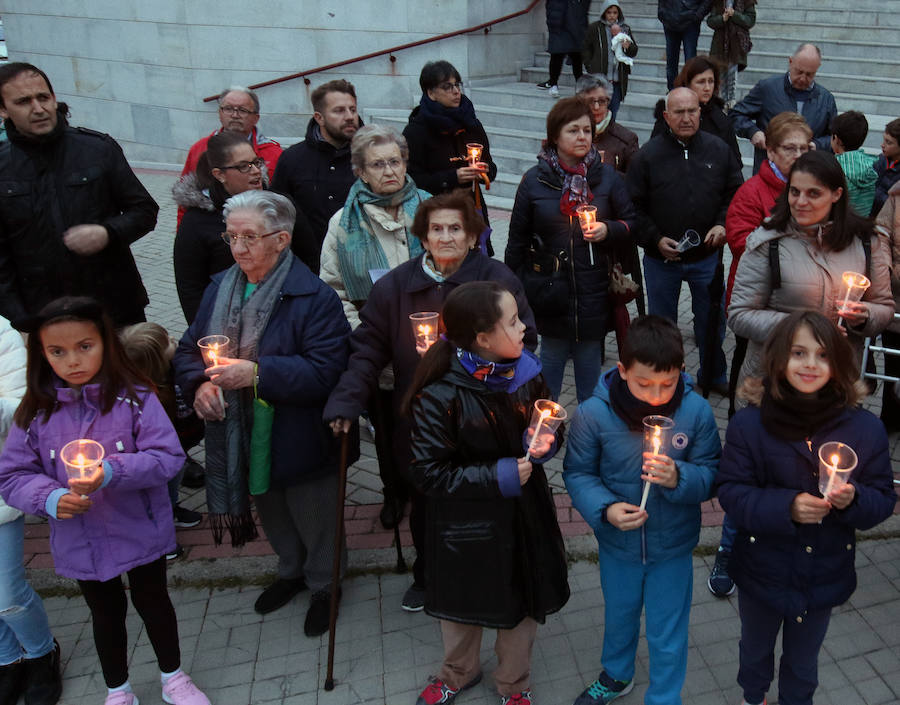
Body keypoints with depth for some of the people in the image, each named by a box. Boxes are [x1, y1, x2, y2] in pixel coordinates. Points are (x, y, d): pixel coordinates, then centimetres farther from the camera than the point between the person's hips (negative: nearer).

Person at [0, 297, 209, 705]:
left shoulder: (134, 397, -18)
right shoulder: (35, 412, -9)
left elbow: (168, 457, -20)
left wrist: (113, 473, -34)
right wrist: (50, 498, -23)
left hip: (141, 533, -2)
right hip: (81, 543, 2)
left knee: (153, 603, 20)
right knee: (106, 614, 22)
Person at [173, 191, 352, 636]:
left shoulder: (315, 297, -20)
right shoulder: (219, 289, 1)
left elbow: (326, 372, -27)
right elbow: (188, 349, 8)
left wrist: (256, 373, -32)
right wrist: (199, 383, -14)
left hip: (302, 443, -6)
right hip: (242, 441, 6)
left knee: (315, 522, 15)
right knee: (272, 514, 27)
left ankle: (324, 586, 42)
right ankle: (291, 571, 53)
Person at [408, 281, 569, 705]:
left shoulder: (525, 372, -10)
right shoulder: (438, 396, -25)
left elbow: (550, 429, 6)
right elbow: (430, 474, -22)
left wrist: (544, 443, -17)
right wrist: (498, 477, -24)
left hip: (524, 514, 3)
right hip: (467, 524, -3)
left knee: (522, 602, 19)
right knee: (462, 601, 22)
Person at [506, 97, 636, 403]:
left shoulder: (606, 176, 1)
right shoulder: (535, 179, -1)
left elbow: (631, 223, 9)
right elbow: (518, 239, 4)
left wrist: (608, 229, -13)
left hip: (594, 294, 1)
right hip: (551, 292, -1)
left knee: (590, 364, 11)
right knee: (551, 358, 8)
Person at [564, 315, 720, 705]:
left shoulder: (696, 411, -20)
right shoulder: (593, 413, -22)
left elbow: (711, 472, -13)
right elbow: (578, 473, -13)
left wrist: (679, 477, -33)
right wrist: (605, 509, -29)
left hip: (673, 546, -1)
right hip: (617, 544, 1)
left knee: (668, 635, 17)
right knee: (619, 615, 29)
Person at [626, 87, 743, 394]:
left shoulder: (719, 150, 0)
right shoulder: (648, 155, -7)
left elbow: (736, 194, 9)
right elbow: (633, 207, -5)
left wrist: (723, 224, -8)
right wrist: (655, 239, -14)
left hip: (707, 256, 2)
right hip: (661, 259, -2)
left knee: (712, 319, 16)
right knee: (661, 323, 12)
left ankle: (713, 375, 38)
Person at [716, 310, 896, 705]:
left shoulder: (865, 428, -13)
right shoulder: (749, 423, -17)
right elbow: (730, 491, -16)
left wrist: (853, 499, -28)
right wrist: (785, 507, -31)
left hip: (824, 578, 0)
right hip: (762, 571, 0)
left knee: (803, 662, 24)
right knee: (755, 649, 28)